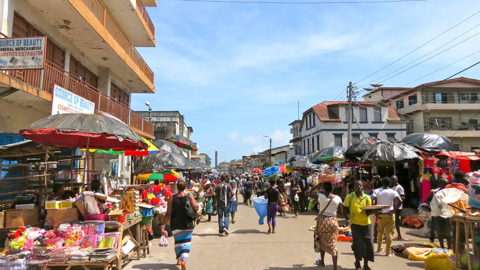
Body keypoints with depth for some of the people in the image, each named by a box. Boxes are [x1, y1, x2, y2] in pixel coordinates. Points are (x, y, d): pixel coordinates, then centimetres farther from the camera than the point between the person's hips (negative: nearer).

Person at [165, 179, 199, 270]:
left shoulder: (172, 198, -6)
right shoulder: (189, 196, -9)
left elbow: (169, 213, -6)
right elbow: (196, 208, -10)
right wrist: (194, 201, 7)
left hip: (176, 224, 1)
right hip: (187, 223, -1)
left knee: (178, 241, 17)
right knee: (186, 242, 5)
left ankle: (179, 259, 25)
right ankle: (183, 260, -11)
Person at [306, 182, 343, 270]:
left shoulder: (319, 196, -15)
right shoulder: (338, 198, -10)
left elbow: (307, 193, -5)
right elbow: (340, 211, 1)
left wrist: (317, 186, -3)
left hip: (322, 221, 0)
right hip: (333, 222, 0)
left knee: (321, 241, 20)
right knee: (333, 243, 6)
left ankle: (322, 262, 36)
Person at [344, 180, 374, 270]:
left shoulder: (367, 198, 3)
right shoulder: (349, 197, -2)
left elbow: (368, 212, 3)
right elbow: (345, 209, 2)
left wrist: (373, 210, -18)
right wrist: (347, 219, -12)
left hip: (366, 223, 2)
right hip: (355, 223, -2)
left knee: (368, 243, 3)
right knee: (358, 244, 0)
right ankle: (357, 262, 23)